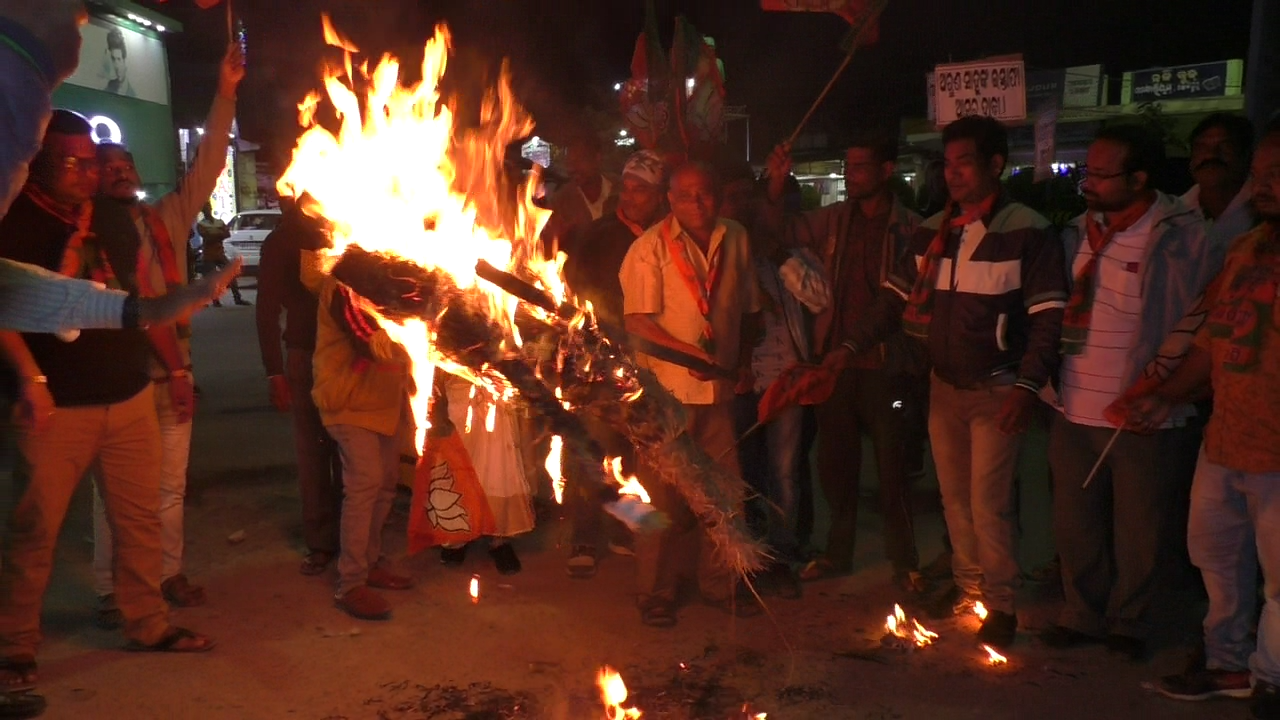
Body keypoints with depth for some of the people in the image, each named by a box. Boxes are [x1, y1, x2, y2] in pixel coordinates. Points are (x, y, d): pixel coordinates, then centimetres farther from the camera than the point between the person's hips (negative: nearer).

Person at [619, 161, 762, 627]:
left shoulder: (736, 240, 8)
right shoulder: (650, 247, -7)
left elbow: (748, 309, 16)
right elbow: (636, 321, -12)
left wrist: (743, 362, 8)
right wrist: (692, 353, -18)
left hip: (720, 388, 5)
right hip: (666, 389, -4)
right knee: (663, 497, 2)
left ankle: (719, 584, 27)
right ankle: (656, 594, 17)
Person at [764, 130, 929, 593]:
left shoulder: (910, 229, -7)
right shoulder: (832, 221, 4)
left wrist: (919, 364, -8)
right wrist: (776, 185, -12)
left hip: (887, 367, -4)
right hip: (835, 363, 4)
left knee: (892, 469, 5)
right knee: (835, 464, 15)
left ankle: (904, 562, 22)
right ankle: (837, 553, 31)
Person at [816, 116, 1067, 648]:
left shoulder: (1027, 231, -12)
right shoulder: (931, 233, 5)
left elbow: (1048, 317, -14)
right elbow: (896, 300, 6)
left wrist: (1028, 385, -24)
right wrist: (849, 348, -6)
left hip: (997, 389, -5)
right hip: (944, 385, 6)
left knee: (988, 503, -4)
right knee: (954, 497, 15)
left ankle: (1001, 603, 15)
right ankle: (968, 584, 33)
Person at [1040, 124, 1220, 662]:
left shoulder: (1184, 236, -9)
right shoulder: (1078, 233, 6)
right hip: (1075, 410, 4)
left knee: (1140, 529, 9)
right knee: (1074, 522, 12)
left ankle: (1128, 622, 29)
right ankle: (1083, 614, 30)